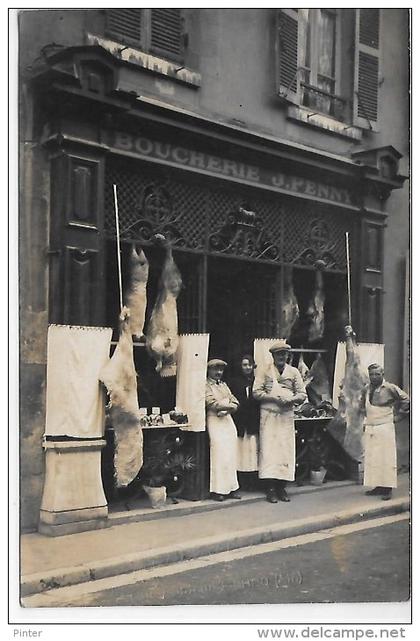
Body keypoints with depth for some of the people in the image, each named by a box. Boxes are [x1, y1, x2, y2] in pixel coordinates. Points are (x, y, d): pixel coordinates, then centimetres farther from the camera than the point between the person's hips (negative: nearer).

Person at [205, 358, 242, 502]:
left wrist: (226, 410, -8)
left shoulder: (224, 385, 20)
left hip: (228, 420, 6)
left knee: (231, 454, 2)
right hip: (215, 421, -6)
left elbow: (235, 402, 11)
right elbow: (212, 404, -13)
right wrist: (229, 405, -5)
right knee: (219, 454, -9)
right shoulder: (206, 385, -1)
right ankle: (217, 490, -4)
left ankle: (230, 487, 7)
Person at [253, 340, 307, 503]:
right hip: (268, 415, -2)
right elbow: (256, 392, -4)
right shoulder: (265, 371, 3)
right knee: (269, 449, -6)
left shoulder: (293, 372, 9)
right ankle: (270, 488, -4)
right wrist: (274, 398, -15)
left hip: (287, 416, 2)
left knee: (286, 450, 0)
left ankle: (282, 487, 8)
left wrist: (291, 400, -12)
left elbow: (302, 394, 8)